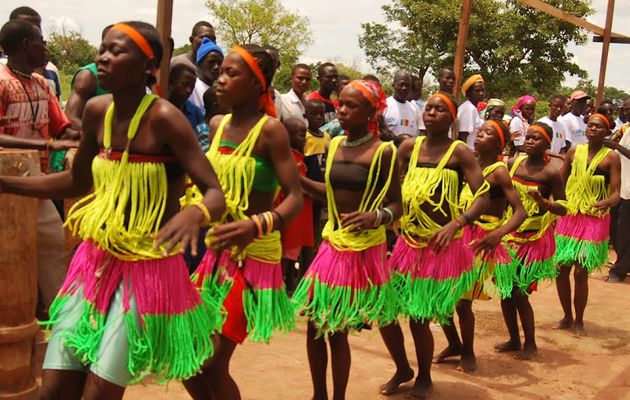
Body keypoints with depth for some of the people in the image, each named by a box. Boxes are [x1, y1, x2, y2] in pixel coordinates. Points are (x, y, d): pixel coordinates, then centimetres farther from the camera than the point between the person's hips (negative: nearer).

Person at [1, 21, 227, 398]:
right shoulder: (97, 111, 1)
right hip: (94, 260, 6)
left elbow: (217, 195, -22)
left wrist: (194, 213, -45)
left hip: (147, 268, -6)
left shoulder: (163, 117, -19)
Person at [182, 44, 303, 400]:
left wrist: (257, 225, -37)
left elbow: (295, 197, -20)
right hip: (216, 251, 7)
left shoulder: (270, 129, -14)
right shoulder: (218, 125, 7)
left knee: (211, 364, -2)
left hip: (253, 255, -7)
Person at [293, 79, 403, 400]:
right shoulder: (335, 145, 7)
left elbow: (397, 205, -9)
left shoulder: (383, 151, -11)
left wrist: (376, 216, -29)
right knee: (315, 323, 8)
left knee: (337, 329, 1)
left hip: (364, 249, -6)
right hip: (332, 243, 6)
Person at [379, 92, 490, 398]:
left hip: (441, 246, -4)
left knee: (419, 319, 2)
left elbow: (483, 196, -12)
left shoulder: (459, 152, -6)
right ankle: (402, 369, 33)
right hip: (407, 241, 4)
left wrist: (455, 225, -26)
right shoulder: (409, 147, 5)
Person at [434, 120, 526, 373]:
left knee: (462, 302, -2)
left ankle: (468, 353, 23)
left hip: (481, 243, -6)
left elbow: (520, 211, -17)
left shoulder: (499, 171, -9)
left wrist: (499, 232, -33)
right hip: (458, 236, 6)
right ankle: (454, 345, 31)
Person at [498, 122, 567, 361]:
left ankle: (530, 344, 19)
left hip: (534, 239, -5)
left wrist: (543, 201, -28)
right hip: (509, 235, 5)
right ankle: (514, 340, 28)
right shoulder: (514, 163, 0)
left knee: (520, 293, -2)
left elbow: (563, 209, -10)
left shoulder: (551, 173, -13)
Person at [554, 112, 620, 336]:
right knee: (561, 269, 5)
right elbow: (560, 182, 12)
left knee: (580, 272, -4)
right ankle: (567, 317, 25)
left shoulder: (611, 158, -6)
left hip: (594, 220, -4)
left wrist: (607, 202, -31)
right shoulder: (575, 152, 4)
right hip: (569, 217, 4)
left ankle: (579, 321, 17)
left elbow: (616, 193, -10)